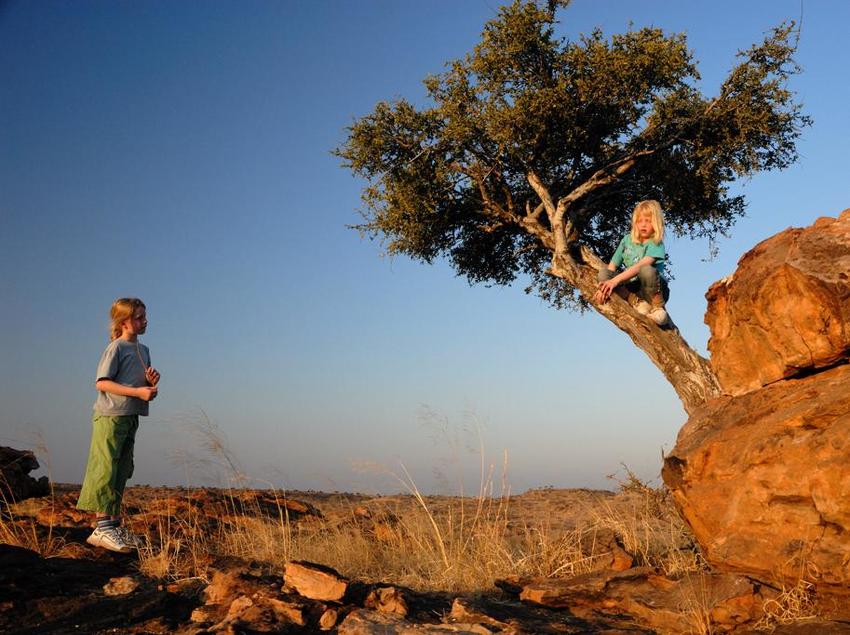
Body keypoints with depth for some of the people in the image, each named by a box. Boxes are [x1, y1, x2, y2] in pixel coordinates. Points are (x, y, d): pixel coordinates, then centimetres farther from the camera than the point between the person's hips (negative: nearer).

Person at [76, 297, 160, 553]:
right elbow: (102, 383, -15)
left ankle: (115, 525, 17)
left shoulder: (143, 350, 17)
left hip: (130, 418, 8)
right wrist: (138, 391, -21)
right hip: (110, 417, -8)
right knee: (106, 470, -8)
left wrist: (152, 383, 0)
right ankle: (102, 528, -7)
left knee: (121, 473, 10)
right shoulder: (116, 347, -7)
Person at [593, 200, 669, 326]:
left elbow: (640, 266, -28)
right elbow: (612, 266, 3)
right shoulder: (627, 240, 5)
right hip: (632, 287, 5)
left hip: (655, 289, -4)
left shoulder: (656, 245, -12)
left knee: (646, 270, -37)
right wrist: (604, 285, -15)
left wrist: (616, 280, -38)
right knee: (603, 273, -18)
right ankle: (641, 303, -21)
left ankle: (658, 307, -13)